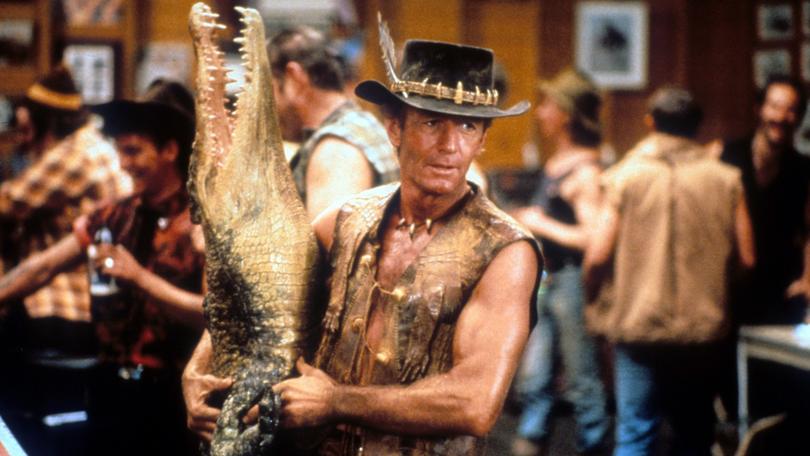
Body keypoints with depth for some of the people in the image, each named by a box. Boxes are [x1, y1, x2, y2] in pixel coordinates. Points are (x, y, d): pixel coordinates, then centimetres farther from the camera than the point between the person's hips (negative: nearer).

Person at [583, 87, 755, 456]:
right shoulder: (725, 180, -1)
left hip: (637, 321, -2)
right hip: (702, 328, 2)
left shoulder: (626, 176, -5)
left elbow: (597, 256, -9)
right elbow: (746, 257, -1)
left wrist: (592, 298, 9)